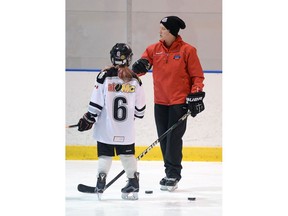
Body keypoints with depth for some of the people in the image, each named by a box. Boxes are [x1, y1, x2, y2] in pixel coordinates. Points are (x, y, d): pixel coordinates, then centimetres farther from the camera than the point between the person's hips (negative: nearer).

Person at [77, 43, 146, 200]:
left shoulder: (105, 76, -9)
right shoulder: (135, 80, -2)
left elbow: (96, 103, -10)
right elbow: (140, 108, 6)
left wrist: (89, 119, 0)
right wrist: (136, 115, 28)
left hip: (106, 127, -2)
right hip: (127, 130, 2)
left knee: (105, 154, 7)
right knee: (127, 154, 12)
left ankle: (101, 181, -1)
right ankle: (133, 183, 14)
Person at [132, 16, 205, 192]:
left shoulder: (187, 50, -5)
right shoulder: (154, 49, 6)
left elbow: (197, 76, -2)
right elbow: (139, 68, 5)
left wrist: (196, 96, -10)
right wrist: (141, 66, -18)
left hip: (180, 102, -5)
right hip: (160, 102, 5)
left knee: (174, 138, -9)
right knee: (164, 139, 6)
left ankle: (173, 175, -4)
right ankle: (170, 173, 16)